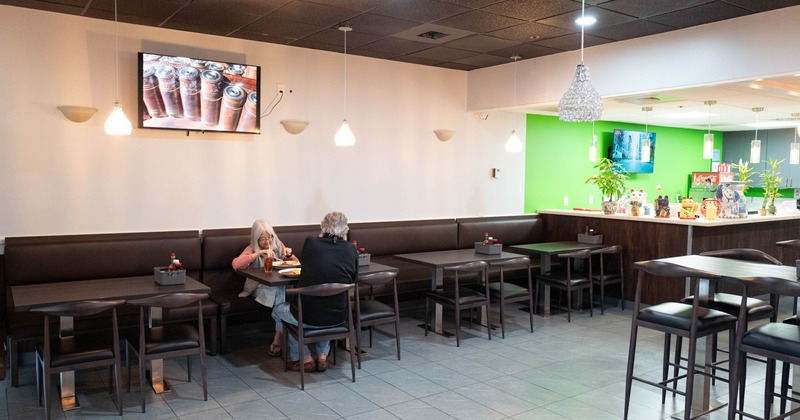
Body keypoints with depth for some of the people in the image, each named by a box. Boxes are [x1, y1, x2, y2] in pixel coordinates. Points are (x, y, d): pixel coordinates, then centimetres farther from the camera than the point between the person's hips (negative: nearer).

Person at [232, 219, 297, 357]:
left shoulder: (278, 245, 9)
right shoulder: (251, 249, -2)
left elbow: (295, 263, 16)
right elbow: (236, 264, -23)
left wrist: (289, 255, -7)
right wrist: (259, 253, -27)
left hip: (279, 285, 3)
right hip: (259, 288, -3)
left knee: (285, 292, -32)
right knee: (281, 291, -33)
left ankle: (277, 340, -29)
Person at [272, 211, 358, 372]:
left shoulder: (310, 243, -8)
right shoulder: (351, 249, -4)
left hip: (307, 317, -3)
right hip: (338, 317, 3)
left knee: (278, 310, 30)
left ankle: (304, 358, 27)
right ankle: (322, 355, 30)